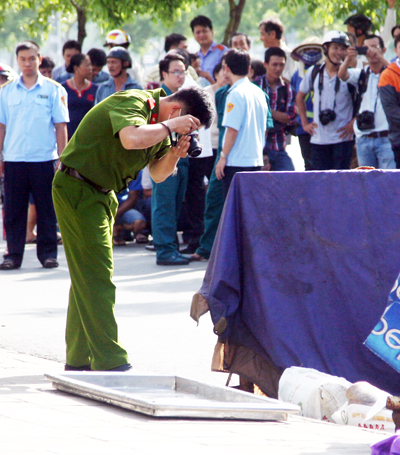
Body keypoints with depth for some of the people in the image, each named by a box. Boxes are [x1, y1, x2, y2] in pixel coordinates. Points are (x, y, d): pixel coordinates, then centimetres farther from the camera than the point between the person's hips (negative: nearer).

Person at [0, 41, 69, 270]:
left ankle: (48, 253, 9)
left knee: (47, 210, 2)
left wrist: (62, 159, -3)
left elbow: (61, 126, 2)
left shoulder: (53, 90, 3)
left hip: (44, 159, -2)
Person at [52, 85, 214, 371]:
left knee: (88, 277, 14)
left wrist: (174, 153, -8)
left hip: (101, 194, 10)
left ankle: (79, 359, 21)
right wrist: (170, 127, -28)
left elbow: (158, 174, 12)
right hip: (76, 189, -10)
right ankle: (110, 363, -14)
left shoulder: (159, 122, 7)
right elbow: (132, 138, -43)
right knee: (97, 278, -12)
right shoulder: (131, 103, -21)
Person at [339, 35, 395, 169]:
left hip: (385, 138, -4)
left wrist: (379, 57, -29)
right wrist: (348, 58, -24)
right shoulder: (361, 74, 12)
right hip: (363, 137, 4)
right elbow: (342, 75, -4)